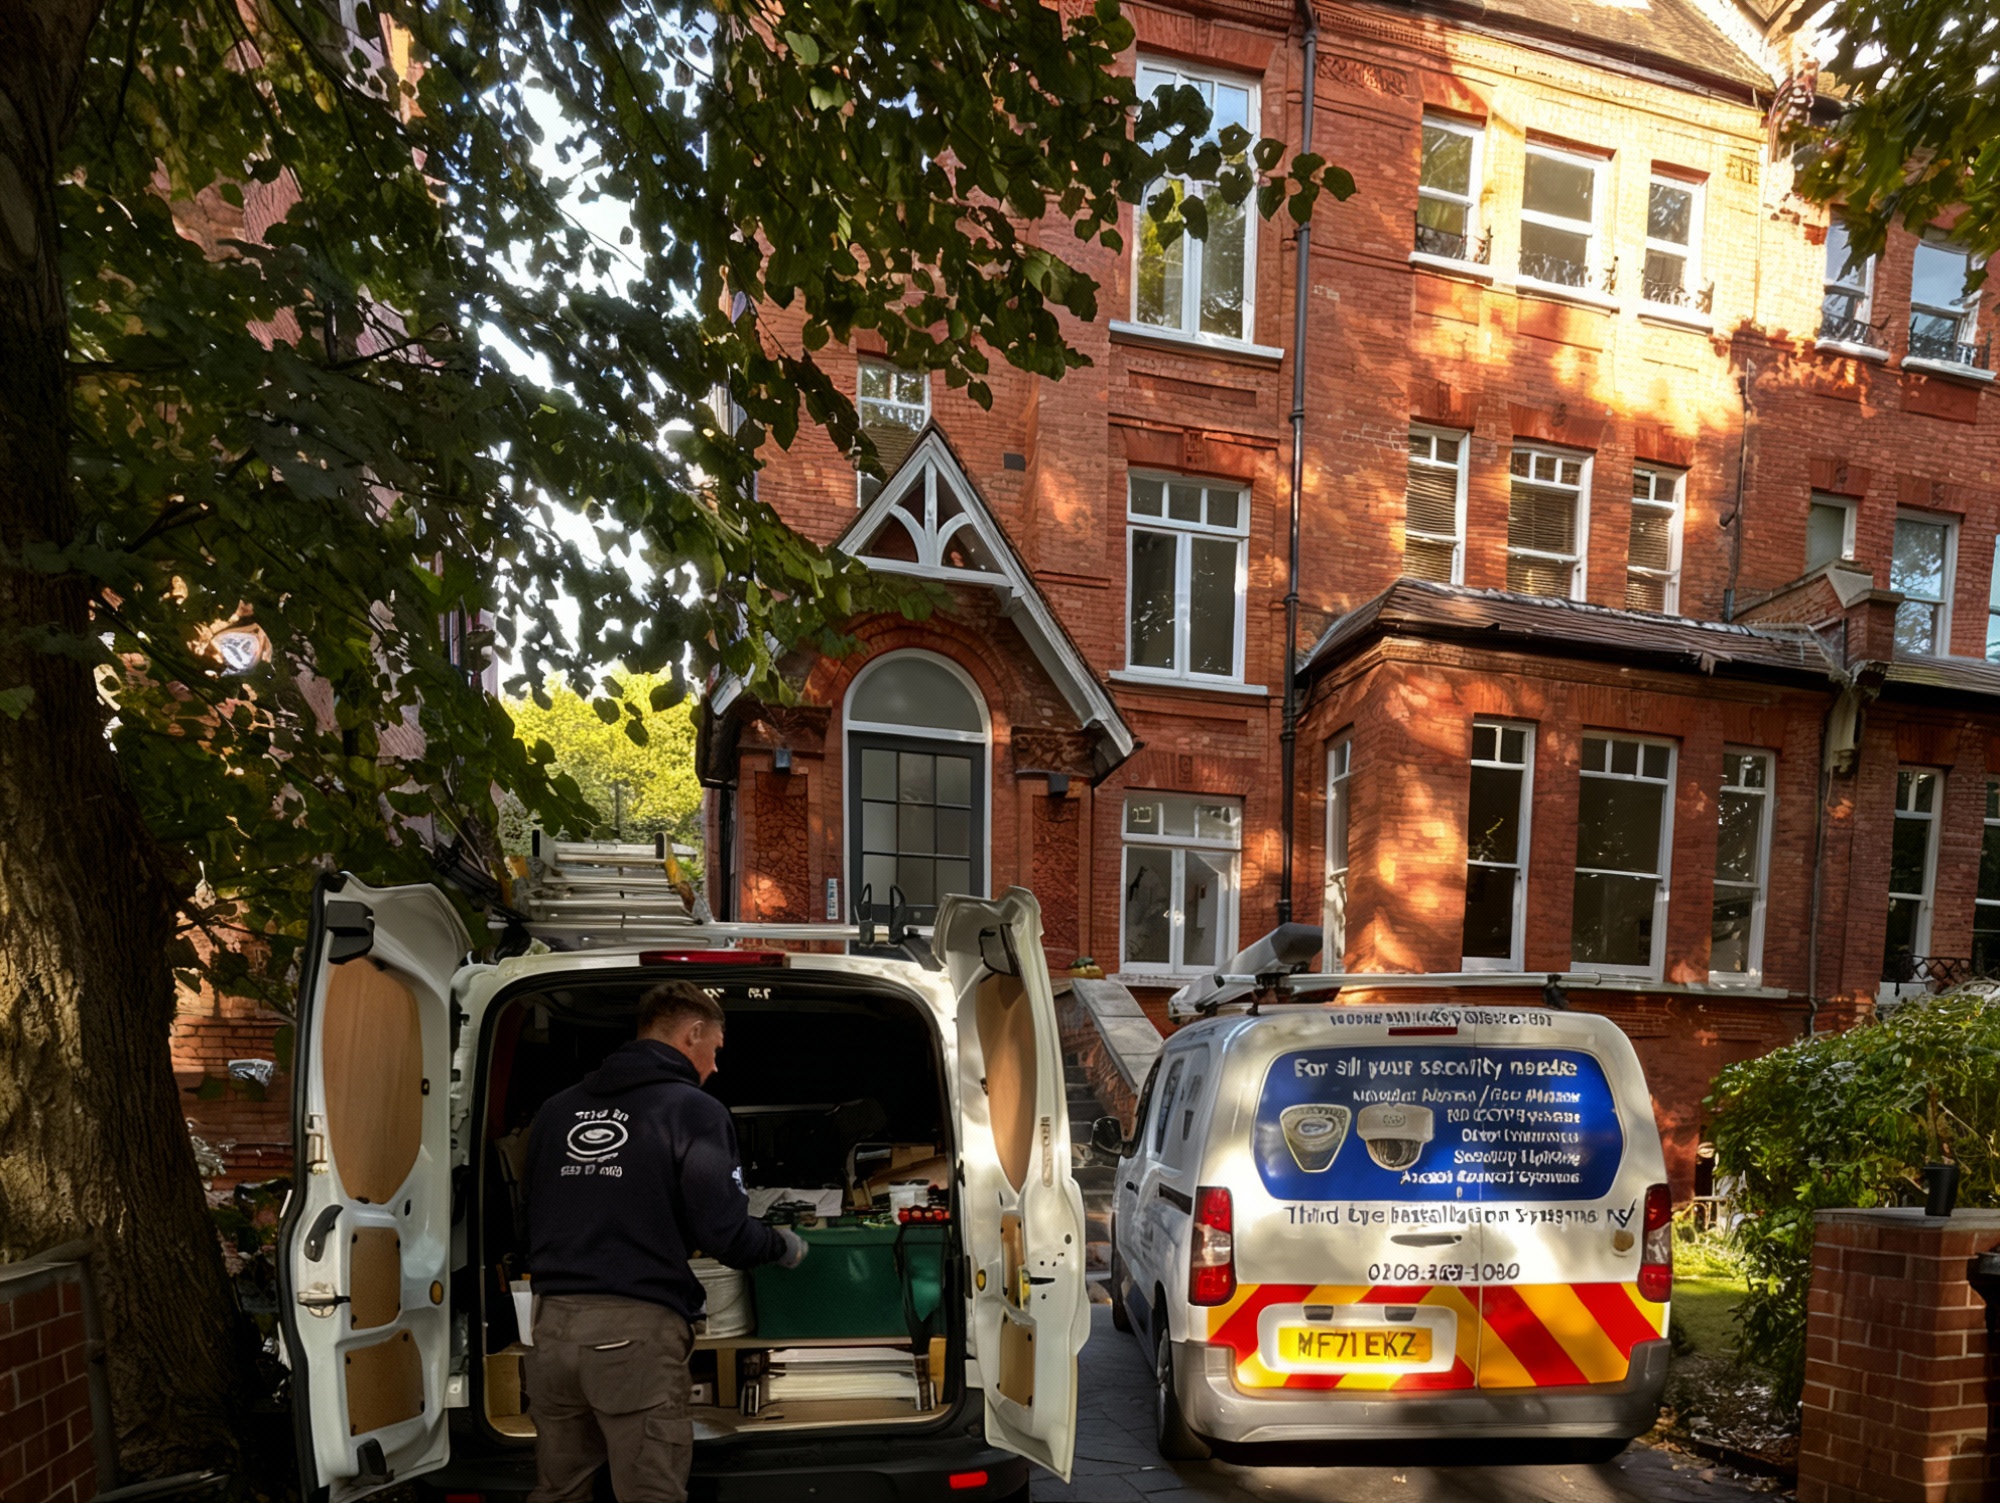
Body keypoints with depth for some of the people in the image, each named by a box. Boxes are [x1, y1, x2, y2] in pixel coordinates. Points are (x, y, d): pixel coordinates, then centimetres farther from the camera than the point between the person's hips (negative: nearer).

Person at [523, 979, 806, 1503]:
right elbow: (727, 1235, -11)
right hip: (636, 1331, -6)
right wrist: (784, 1246, 9)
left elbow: (532, 1223, 16)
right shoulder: (694, 1110, -6)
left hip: (553, 1322, 6)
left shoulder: (556, 1110, 12)